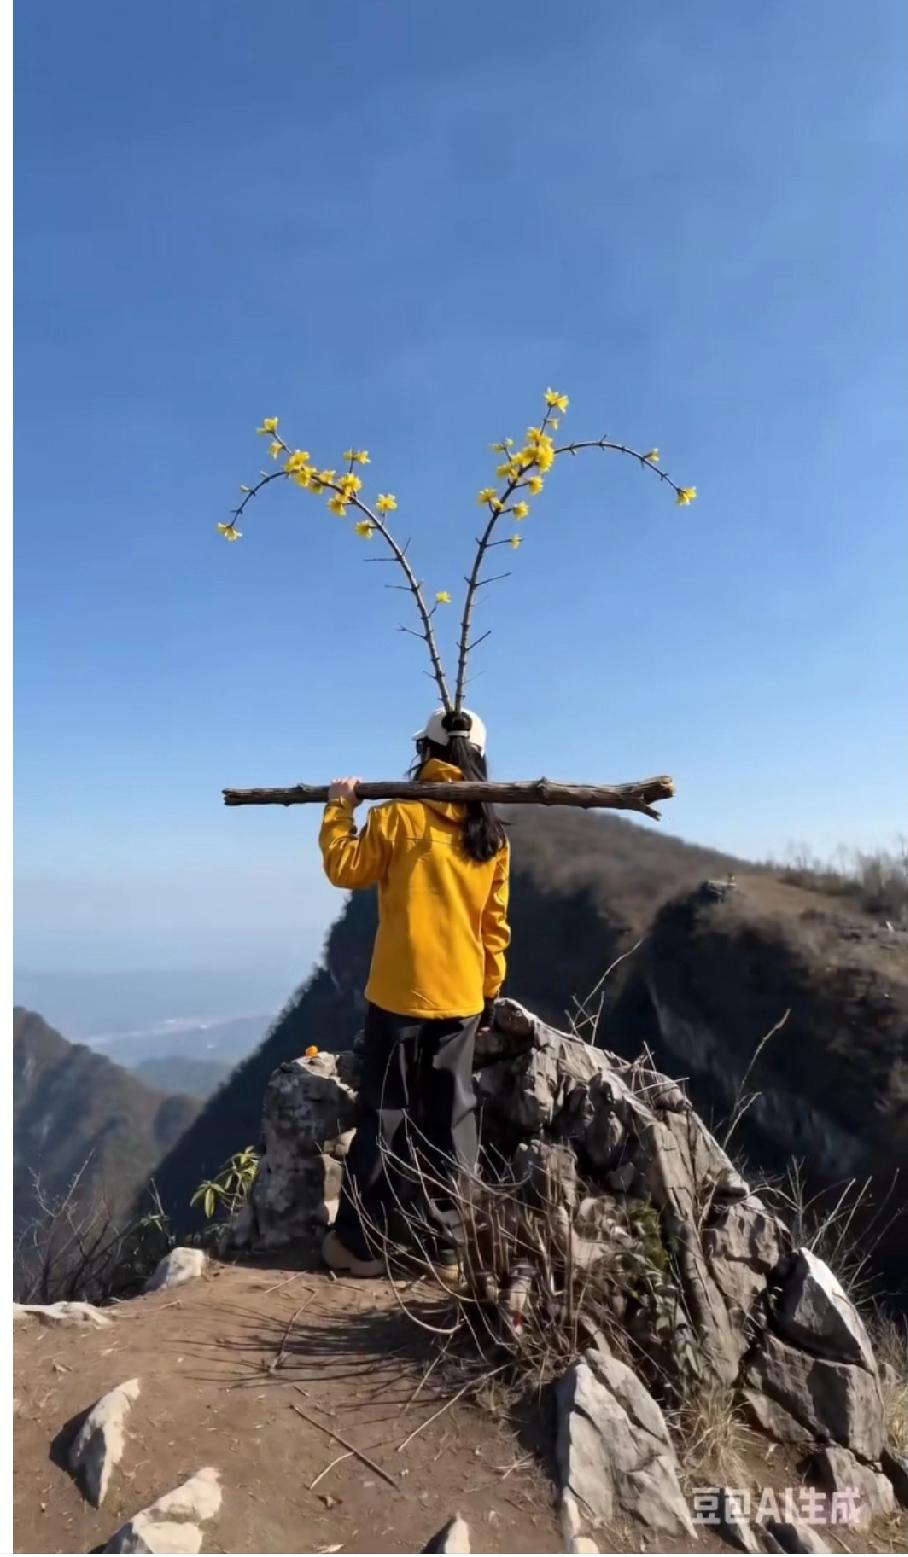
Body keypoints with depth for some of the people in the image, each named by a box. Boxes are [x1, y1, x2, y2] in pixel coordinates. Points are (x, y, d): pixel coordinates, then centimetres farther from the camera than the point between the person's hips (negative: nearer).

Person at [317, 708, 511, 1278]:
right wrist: (489, 988, 16)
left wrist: (340, 809, 10)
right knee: (452, 1119, 11)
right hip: (463, 998, 4)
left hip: (401, 994, -3)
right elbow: (495, 925, 8)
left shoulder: (399, 815, -9)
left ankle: (359, 1243, 16)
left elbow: (345, 867, -1)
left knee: (386, 1116, 7)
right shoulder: (492, 833, 4)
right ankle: (447, 1247, 19)